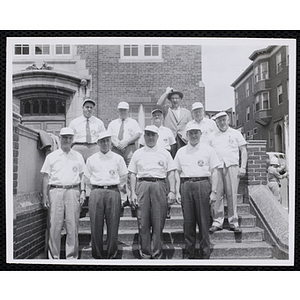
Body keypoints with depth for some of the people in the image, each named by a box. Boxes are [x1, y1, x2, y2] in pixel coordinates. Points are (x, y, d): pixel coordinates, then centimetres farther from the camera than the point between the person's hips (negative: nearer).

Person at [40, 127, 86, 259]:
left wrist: (83, 191, 4)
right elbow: (46, 177, 8)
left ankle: (72, 256, 10)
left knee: (72, 226, 1)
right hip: (55, 190, -1)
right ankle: (53, 256, 9)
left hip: (73, 191, 1)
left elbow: (82, 175, 15)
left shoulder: (78, 156, 14)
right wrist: (45, 196, 1)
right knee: (54, 225, -2)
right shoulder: (51, 156, 10)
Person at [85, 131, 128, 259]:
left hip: (113, 192, 0)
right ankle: (97, 255, 8)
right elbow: (88, 177, 19)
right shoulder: (91, 159, 13)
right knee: (96, 225, -1)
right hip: (96, 192, 1)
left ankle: (112, 254, 9)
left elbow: (124, 176, 18)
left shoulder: (118, 158, 11)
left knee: (113, 224, -1)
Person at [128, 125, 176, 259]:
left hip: (159, 185, 0)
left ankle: (157, 253, 9)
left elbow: (171, 173, 9)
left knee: (158, 222, -1)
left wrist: (172, 191, -1)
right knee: (143, 222, 1)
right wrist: (133, 193, 3)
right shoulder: (137, 153, 15)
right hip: (142, 186, 1)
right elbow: (132, 174, 12)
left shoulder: (164, 153, 13)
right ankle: (145, 253, 11)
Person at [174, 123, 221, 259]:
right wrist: (177, 192, 6)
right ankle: (188, 253, 15)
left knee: (203, 221, 0)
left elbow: (214, 172, 5)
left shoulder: (208, 150, 7)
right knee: (188, 221, 5)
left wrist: (213, 191, -3)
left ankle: (205, 254, 10)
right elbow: (177, 172, 14)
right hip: (186, 185, 2)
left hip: (203, 184, -2)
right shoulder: (181, 151, 14)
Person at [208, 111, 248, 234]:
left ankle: (233, 222, 5)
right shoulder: (212, 136, 18)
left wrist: (243, 167, 1)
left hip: (232, 166, -1)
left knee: (232, 194, -3)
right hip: (216, 167, 1)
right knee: (216, 195, -3)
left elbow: (243, 151, 11)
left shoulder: (235, 133, 14)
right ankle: (217, 222, 4)